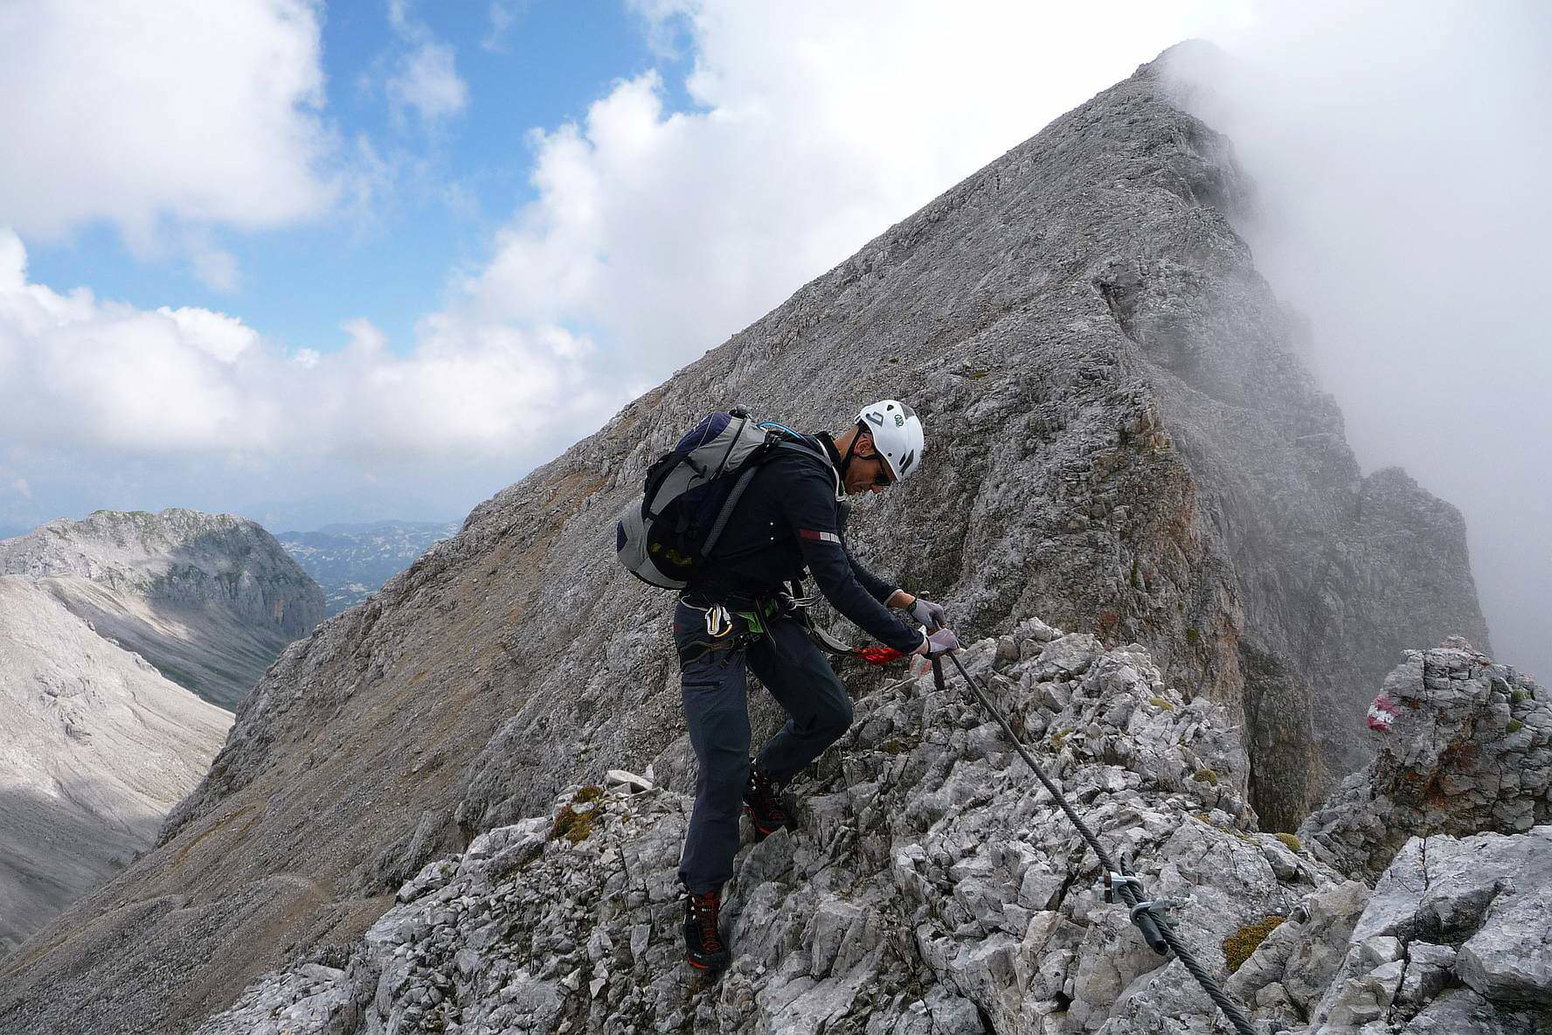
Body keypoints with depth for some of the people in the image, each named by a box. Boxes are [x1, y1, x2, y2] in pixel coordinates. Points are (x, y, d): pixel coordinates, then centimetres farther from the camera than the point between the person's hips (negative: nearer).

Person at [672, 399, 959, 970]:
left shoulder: (820, 475, 6)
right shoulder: (802, 477, -25)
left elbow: (841, 563, 17)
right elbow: (836, 584, -27)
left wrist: (906, 600, 8)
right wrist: (916, 642, -18)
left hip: (769, 613, 9)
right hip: (714, 625, -9)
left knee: (830, 714, 4)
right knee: (725, 773, -7)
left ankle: (763, 783, 31)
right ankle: (701, 900, 13)